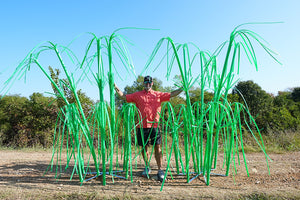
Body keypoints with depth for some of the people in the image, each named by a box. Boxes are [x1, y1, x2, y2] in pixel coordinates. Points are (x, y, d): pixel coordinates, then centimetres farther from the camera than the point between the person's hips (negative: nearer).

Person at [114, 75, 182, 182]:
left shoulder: (158, 94, 10)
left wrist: (182, 88, -1)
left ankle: (160, 170, 6)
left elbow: (171, 94, 7)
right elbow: (124, 96, 13)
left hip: (154, 125, -1)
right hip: (142, 125, 1)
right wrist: (116, 88, 3)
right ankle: (147, 167, 29)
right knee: (144, 147, 11)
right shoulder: (137, 95, 11)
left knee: (157, 147, -2)